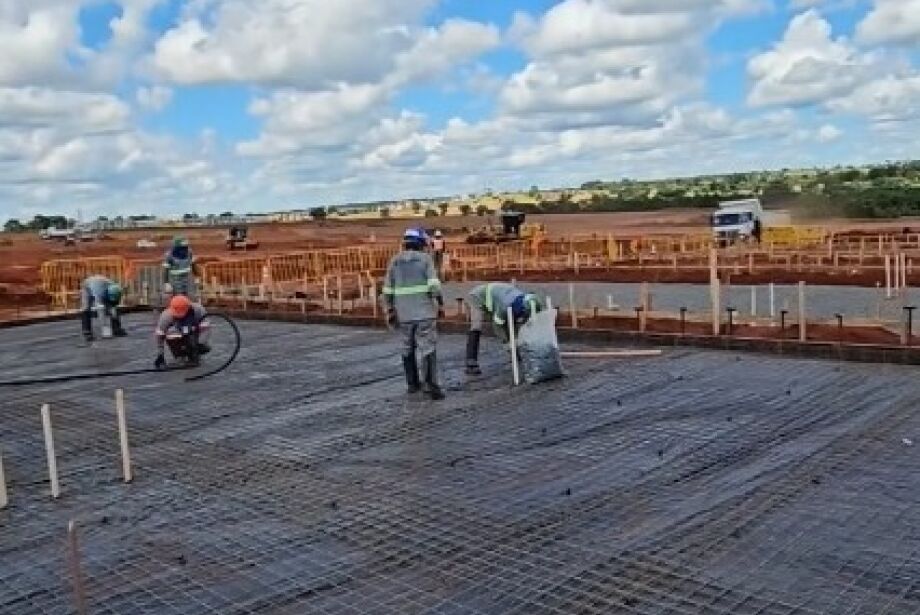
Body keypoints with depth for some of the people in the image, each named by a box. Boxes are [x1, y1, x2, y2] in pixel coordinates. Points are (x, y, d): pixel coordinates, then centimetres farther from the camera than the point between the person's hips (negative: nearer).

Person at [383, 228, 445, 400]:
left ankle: (412, 383, 22)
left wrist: (390, 310, 15)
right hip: (424, 311, -4)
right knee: (428, 348, -5)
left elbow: (388, 289, 8)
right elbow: (434, 284, -13)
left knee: (408, 347, 17)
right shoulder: (425, 258, -3)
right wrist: (440, 303, -4)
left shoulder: (394, 261, 8)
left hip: (404, 313, 4)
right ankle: (431, 386, -14)